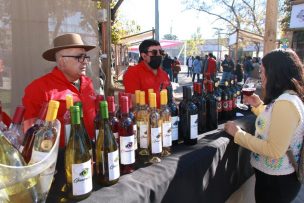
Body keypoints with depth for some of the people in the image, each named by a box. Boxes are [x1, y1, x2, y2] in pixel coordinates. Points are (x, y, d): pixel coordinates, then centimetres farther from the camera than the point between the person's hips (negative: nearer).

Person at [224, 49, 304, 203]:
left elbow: (274, 150, -28)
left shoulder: (285, 103, -27)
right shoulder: (290, 97, 5)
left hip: (275, 180, -9)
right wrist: (259, 106, 8)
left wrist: (238, 134, -22)